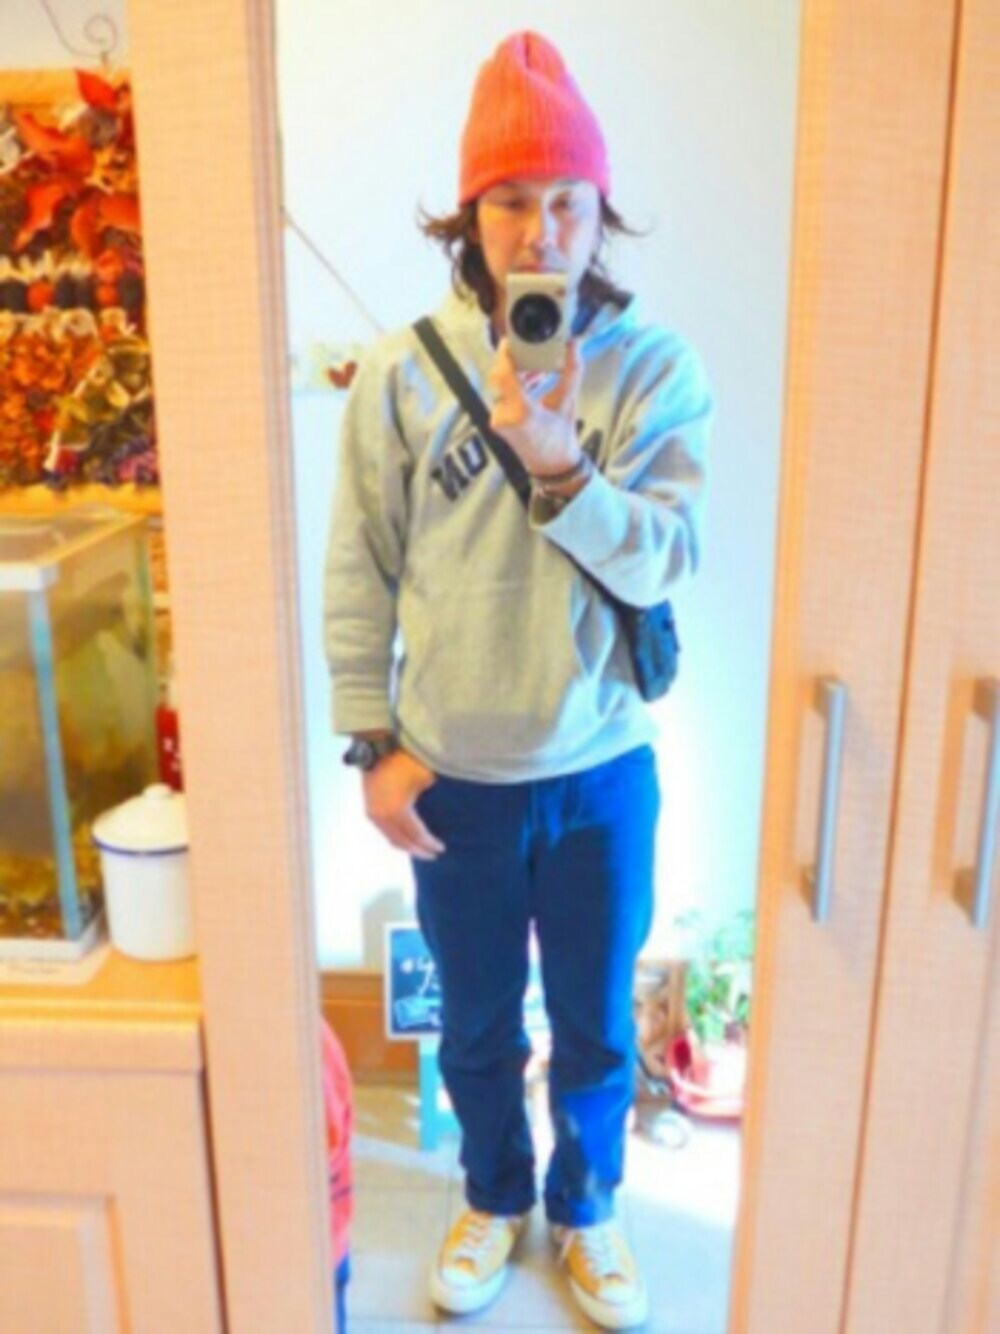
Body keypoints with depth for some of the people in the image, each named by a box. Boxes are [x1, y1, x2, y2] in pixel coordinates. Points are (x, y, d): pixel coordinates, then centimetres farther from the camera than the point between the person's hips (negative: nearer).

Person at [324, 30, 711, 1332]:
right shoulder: (401, 371, -7)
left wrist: (559, 467, -31)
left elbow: (666, 561, -16)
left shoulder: (656, 368, -7)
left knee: (596, 1026, 19)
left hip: (601, 772, 0)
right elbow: (357, 576, -3)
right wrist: (375, 745, -3)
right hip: (452, 777, 1)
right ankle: (495, 1196, 49)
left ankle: (587, 1206, 47)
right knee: (476, 1025, 20)